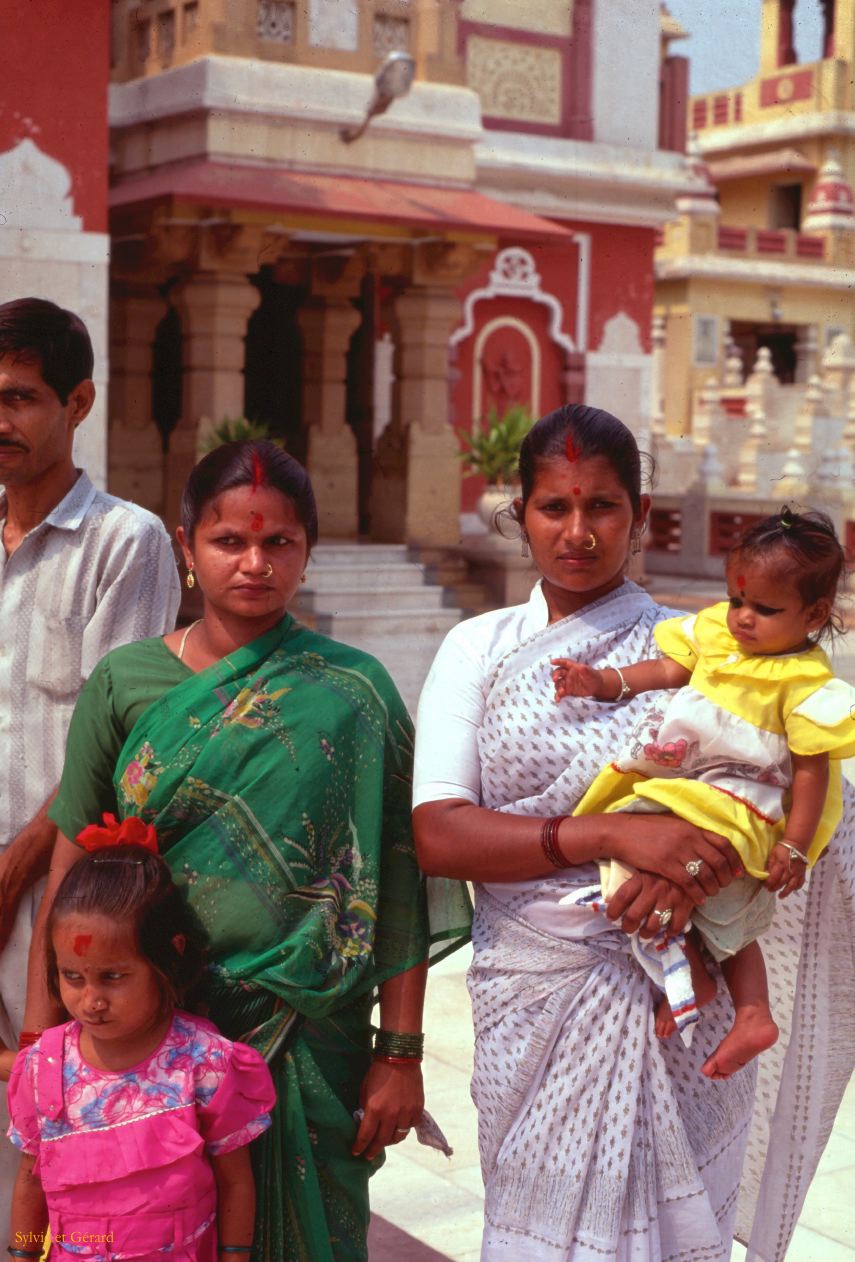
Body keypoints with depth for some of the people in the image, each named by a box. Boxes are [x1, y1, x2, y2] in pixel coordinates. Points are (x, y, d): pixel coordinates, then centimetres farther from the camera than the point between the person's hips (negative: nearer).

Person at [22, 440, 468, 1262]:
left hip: (307, 1039, -1)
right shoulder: (124, 683, 0)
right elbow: (74, 865, 3)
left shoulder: (349, 694, -4)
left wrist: (401, 1052, -5)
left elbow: (396, 878, -4)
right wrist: (40, 1034, 1)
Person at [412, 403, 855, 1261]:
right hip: (532, 997, 1)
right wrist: (612, 835, -21)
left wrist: (705, 866, -24)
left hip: (676, 999, 0)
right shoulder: (478, 650, 3)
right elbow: (436, 835, -8)